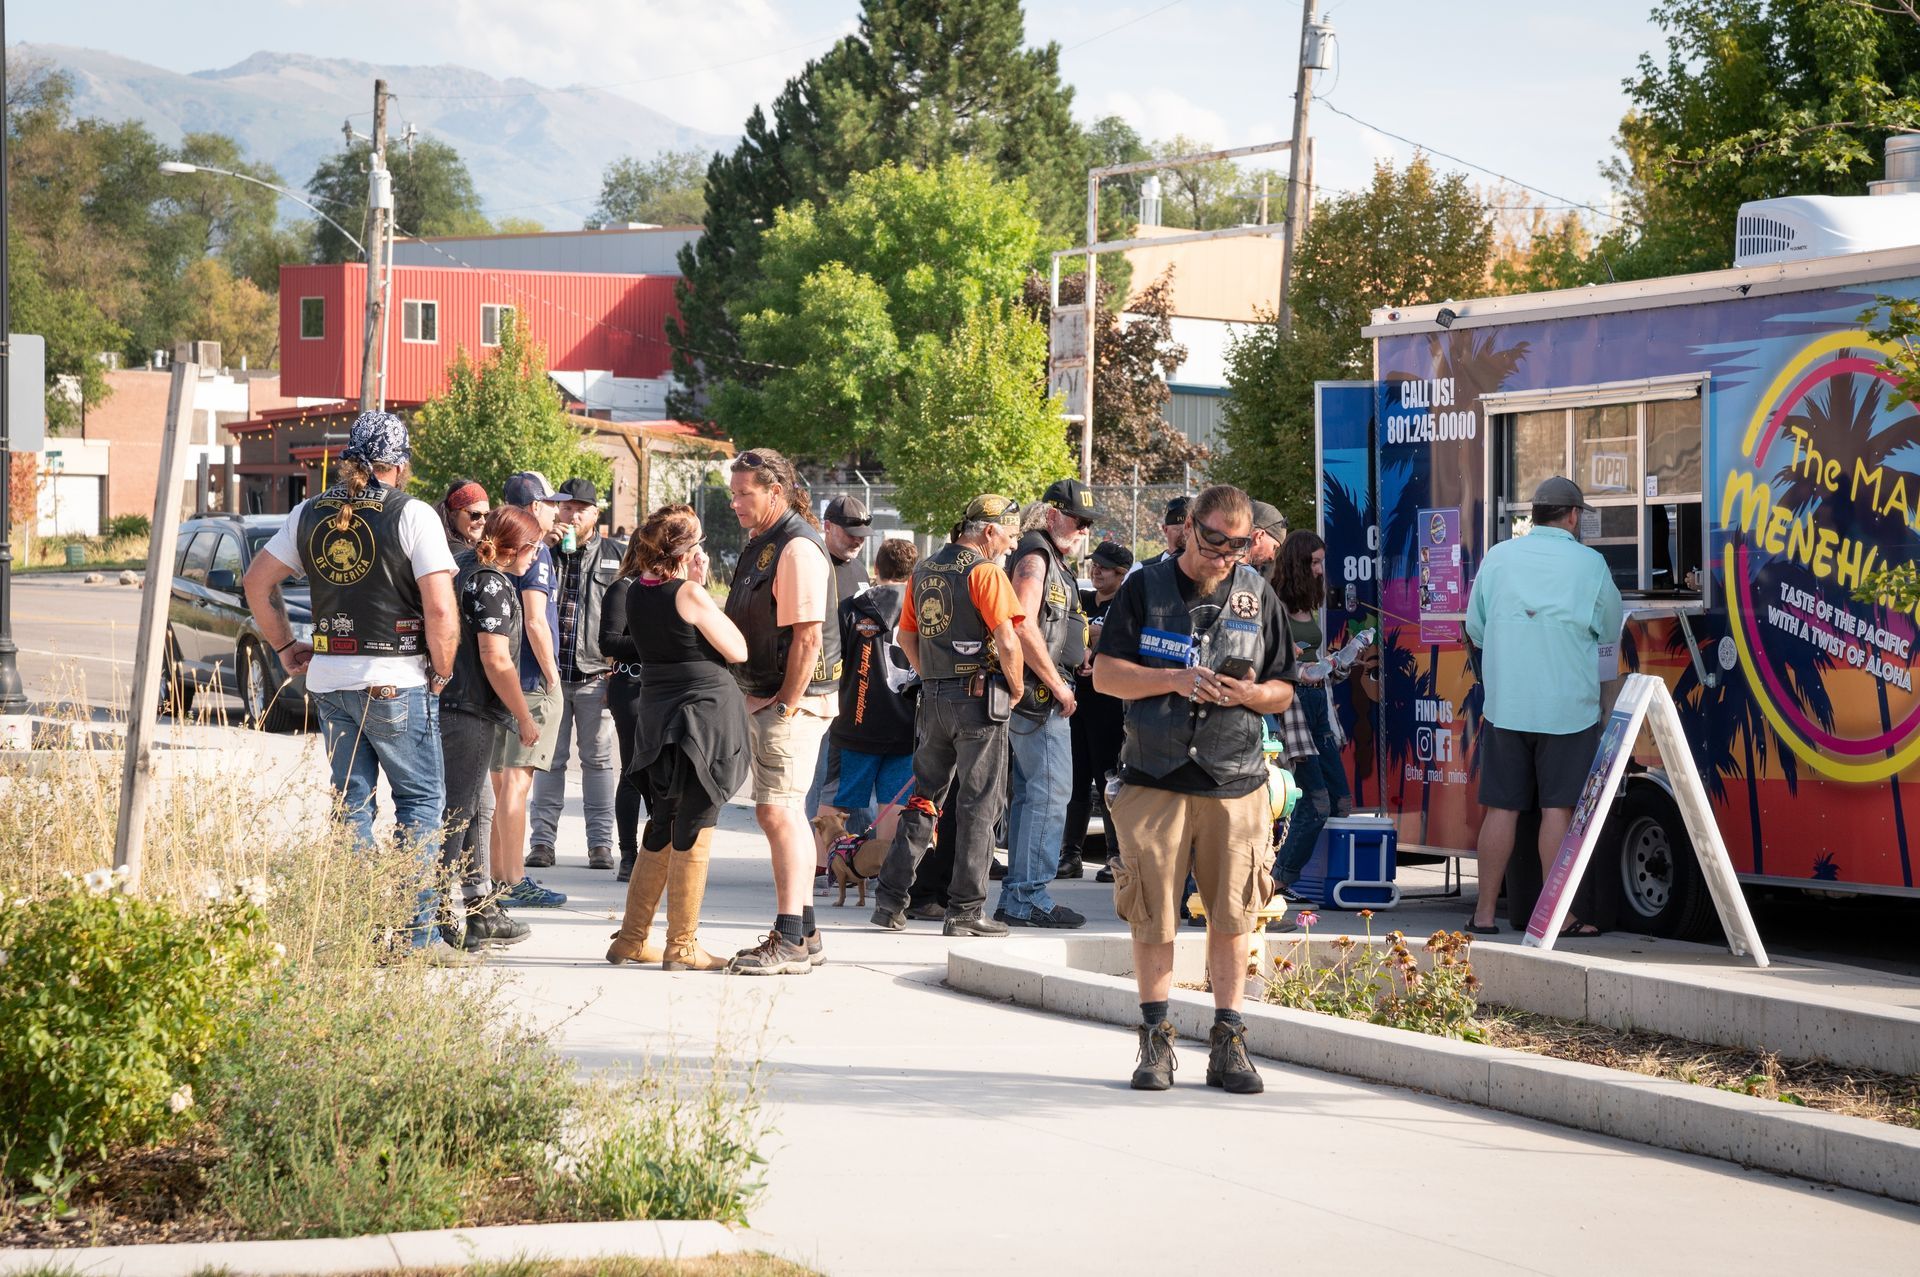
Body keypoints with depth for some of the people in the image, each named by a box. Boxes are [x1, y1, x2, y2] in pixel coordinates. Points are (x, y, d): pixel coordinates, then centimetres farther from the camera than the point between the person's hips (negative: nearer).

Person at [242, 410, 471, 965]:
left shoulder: (311, 514, 7)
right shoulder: (411, 515, -9)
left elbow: (258, 582, 15)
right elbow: (441, 611, -15)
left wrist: (285, 647, 22)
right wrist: (442, 671, -1)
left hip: (329, 679, 5)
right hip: (397, 682, -5)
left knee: (351, 800, 12)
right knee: (421, 800, 4)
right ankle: (418, 933, -2)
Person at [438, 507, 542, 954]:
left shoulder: (459, 564, 14)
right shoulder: (493, 585, -15)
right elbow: (496, 660, -20)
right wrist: (525, 718, -10)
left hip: (440, 700, 10)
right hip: (469, 713, -10)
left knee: (476, 810, 18)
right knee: (455, 814, -7)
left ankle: (482, 914, 25)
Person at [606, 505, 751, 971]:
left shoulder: (636, 592, 5)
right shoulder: (689, 595, -16)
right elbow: (737, 650, -9)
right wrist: (700, 588, -4)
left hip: (656, 717, 7)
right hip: (704, 713, -7)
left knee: (661, 833, 18)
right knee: (693, 835, -1)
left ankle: (631, 940, 21)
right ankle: (682, 947, 1)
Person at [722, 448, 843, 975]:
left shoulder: (797, 547, -16)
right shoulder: (760, 544, 16)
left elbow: (808, 636, -21)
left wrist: (787, 705, -18)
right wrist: (756, 698, 16)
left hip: (795, 700, -10)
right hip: (767, 699, 10)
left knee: (777, 812, -13)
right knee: (784, 813, 13)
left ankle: (790, 942, -13)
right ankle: (803, 935, 20)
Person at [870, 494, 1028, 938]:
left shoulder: (923, 571, 12)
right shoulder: (984, 571, -11)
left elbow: (907, 636, 17)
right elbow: (1007, 640, -17)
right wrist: (1016, 687, -3)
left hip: (933, 699, 7)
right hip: (979, 698, -7)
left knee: (924, 799, 14)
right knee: (979, 803, -1)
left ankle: (891, 899, 10)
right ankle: (965, 910, -1)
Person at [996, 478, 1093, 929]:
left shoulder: (1052, 562, 21)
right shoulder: (1034, 558, -12)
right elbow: (1023, 627, -22)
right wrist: (1057, 685, -17)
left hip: (1044, 694, 11)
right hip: (1039, 697, -11)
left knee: (1030, 795, 12)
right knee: (1049, 793, -11)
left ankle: (1019, 897, 16)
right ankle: (1027, 896, -10)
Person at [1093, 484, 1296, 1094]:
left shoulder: (1258, 596, 10)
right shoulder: (1145, 587, 4)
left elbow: (1283, 692, 13)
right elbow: (1106, 673, 1)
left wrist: (1248, 693, -10)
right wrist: (1175, 680, -13)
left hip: (1236, 783, 1)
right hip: (1155, 779, -1)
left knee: (1232, 915, 1)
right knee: (1152, 915, 0)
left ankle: (1228, 1043, 9)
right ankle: (1156, 1040, 10)